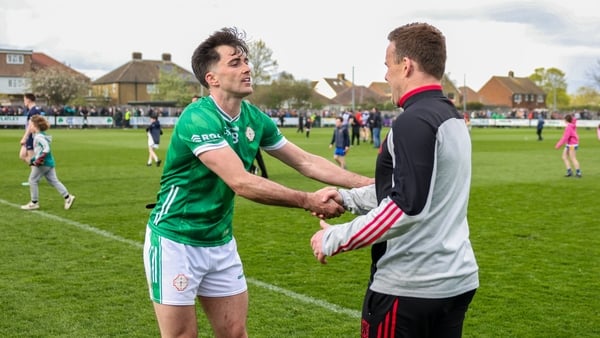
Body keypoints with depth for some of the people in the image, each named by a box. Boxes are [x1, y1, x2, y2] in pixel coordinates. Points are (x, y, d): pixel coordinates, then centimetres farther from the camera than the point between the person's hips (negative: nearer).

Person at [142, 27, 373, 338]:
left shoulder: (254, 118, -1)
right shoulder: (198, 118, -24)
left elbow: (306, 162, 3)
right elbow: (242, 183, -31)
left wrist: (370, 184, -4)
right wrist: (308, 201, -30)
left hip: (220, 243, 7)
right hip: (176, 242, -7)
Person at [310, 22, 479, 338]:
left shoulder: (414, 121, -18)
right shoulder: (453, 118, 11)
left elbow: (408, 206, -25)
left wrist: (335, 239, -17)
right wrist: (348, 197, 23)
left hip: (407, 287, -9)